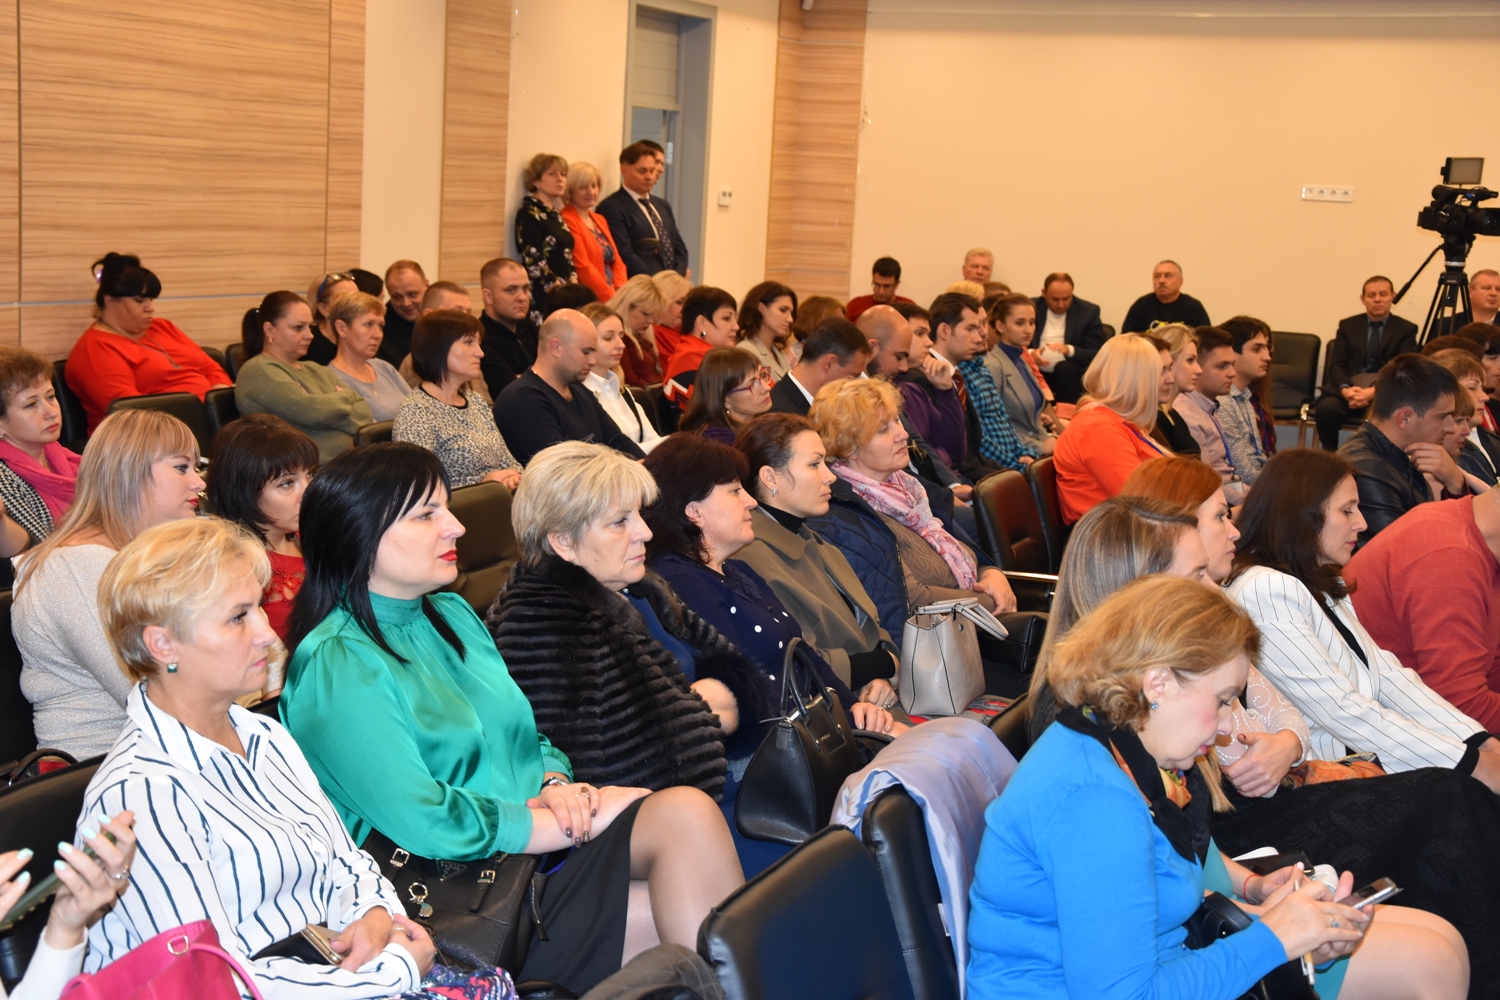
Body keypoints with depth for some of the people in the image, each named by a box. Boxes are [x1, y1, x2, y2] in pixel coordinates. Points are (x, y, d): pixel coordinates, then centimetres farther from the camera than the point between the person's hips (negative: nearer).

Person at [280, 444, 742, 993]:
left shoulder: (453, 615, 15)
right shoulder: (334, 667, -12)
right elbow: (422, 821, -19)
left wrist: (557, 784, -4)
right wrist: (577, 823, -15)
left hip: (542, 844, 7)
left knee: (687, 809, -21)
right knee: (685, 816, -22)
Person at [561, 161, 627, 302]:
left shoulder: (600, 220, 19)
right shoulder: (567, 220, -6)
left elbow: (616, 260, 16)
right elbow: (583, 268, -12)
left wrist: (620, 292, -2)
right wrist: (613, 298, -12)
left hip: (613, 297, 8)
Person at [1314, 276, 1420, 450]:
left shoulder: (1406, 329, 9)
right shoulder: (1347, 326, 15)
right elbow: (1336, 365, 6)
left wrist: (1373, 391, -22)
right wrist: (1345, 389, -18)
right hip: (1349, 385, 2)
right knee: (1326, 408, -31)